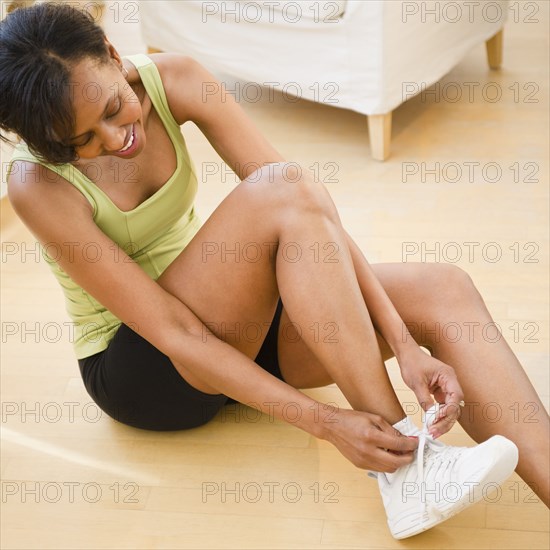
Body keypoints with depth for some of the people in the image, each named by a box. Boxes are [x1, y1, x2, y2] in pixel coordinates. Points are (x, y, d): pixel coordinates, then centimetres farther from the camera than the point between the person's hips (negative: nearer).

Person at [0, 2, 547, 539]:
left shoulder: (172, 80, -11)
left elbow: (312, 213, -17)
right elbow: (173, 334, -26)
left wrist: (404, 344, -25)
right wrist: (324, 423, -31)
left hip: (233, 326, 6)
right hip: (137, 369, -5)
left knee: (444, 289, -16)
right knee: (281, 190, -31)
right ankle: (403, 463, -29)